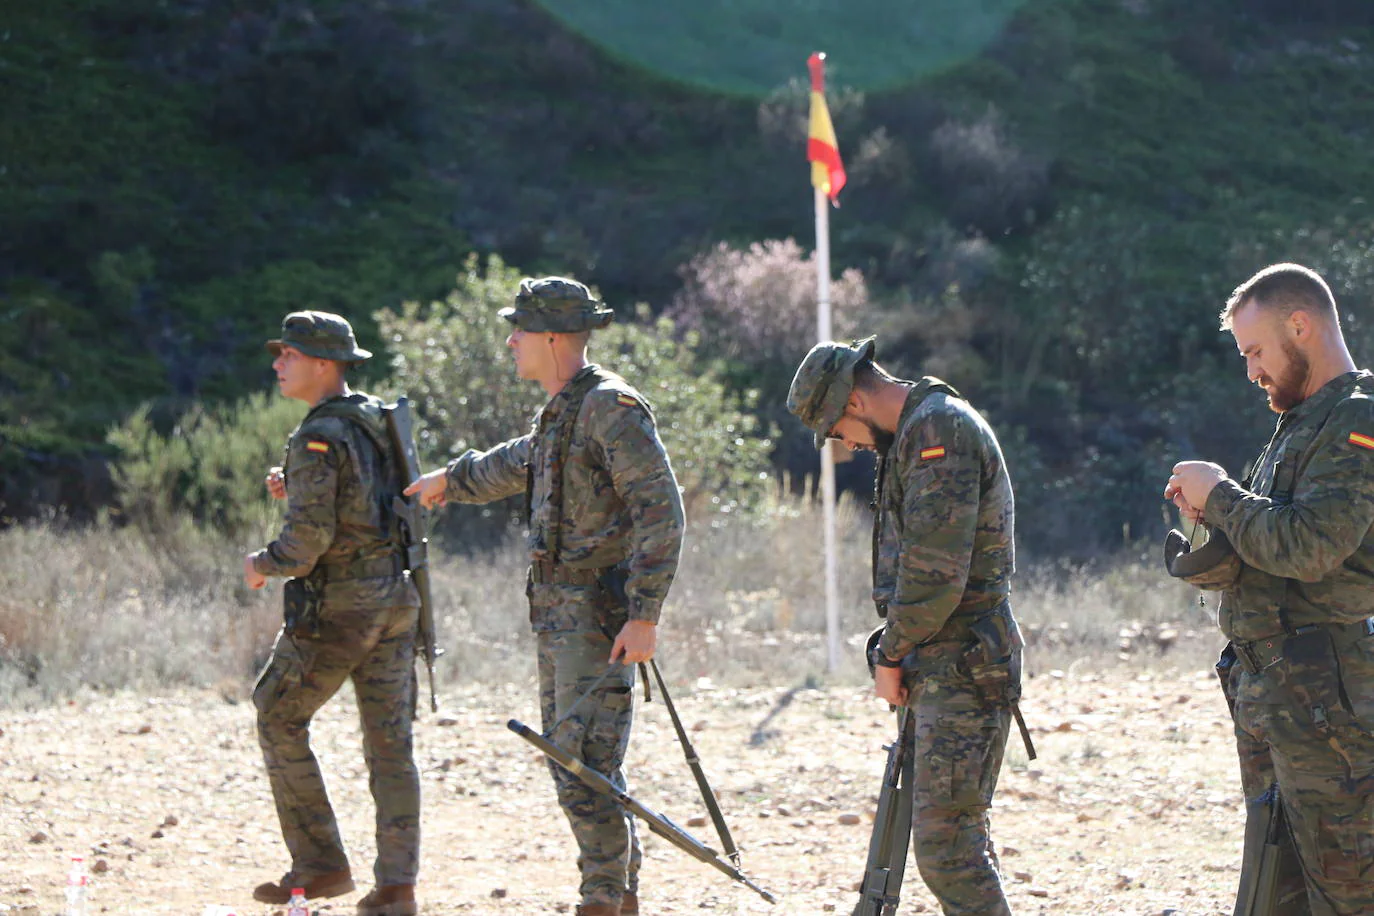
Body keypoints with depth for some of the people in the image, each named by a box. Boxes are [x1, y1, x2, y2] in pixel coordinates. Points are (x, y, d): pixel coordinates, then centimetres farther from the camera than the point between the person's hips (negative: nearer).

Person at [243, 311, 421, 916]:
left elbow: (310, 535, -21)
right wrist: (293, 492, 14)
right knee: (390, 740, 6)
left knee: (279, 721, 8)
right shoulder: (378, 422, 12)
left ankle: (320, 865, 6)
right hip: (396, 597, 8)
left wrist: (264, 565, -3)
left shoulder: (318, 439, -15)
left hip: (336, 604, -8)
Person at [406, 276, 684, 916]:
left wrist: (643, 615, -25)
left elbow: (661, 510, -20)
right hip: (560, 615, 10)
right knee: (572, 761, 12)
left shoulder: (612, 407, -14)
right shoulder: (561, 413, 15)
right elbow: (517, 464, 38)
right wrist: (451, 480, 55)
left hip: (599, 617, -10)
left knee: (585, 771, -12)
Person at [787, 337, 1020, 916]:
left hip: (962, 668, -11)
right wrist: (899, 654, 11)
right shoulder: (918, 432, 19)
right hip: (943, 668, 11)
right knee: (956, 835, 13)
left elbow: (933, 570, -20)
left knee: (947, 845, -14)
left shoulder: (939, 428, -14)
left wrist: (891, 656, -9)